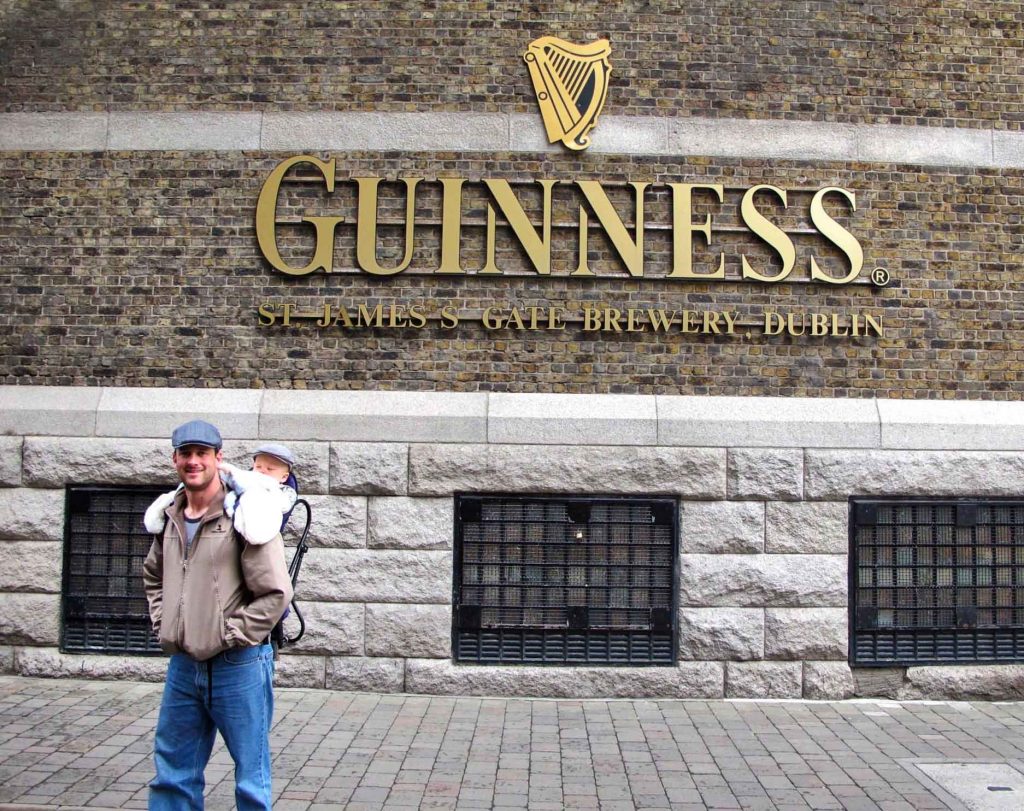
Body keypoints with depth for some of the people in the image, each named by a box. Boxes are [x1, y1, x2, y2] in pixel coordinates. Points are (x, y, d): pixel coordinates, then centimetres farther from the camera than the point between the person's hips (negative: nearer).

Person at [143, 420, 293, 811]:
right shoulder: (170, 518, 7)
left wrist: (230, 635, -15)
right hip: (182, 665, 7)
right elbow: (153, 575, 26)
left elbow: (276, 593, -17)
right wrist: (162, 623, 13)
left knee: (251, 779, 7)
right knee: (173, 773, 18)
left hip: (238, 666, -7)